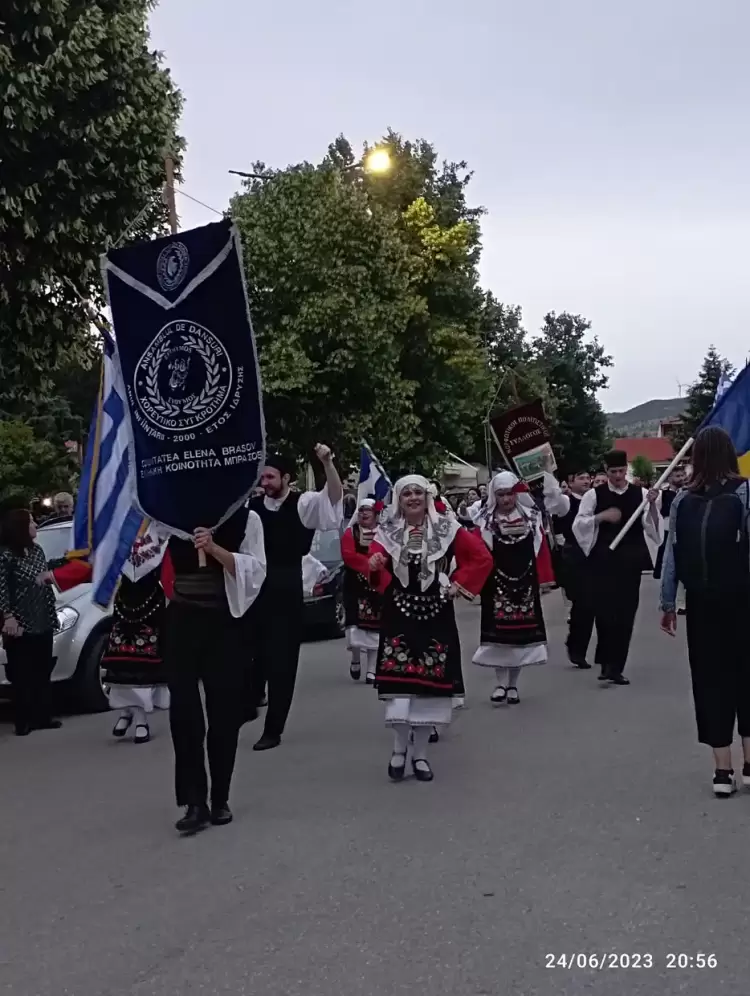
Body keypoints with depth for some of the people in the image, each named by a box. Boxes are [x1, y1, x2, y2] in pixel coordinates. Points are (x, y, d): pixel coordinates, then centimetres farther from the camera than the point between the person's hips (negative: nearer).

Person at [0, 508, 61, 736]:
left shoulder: (37, 550, 12)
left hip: (42, 621, 7)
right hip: (20, 624, -7)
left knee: (43, 672, 9)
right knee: (21, 674, -2)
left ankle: (43, 717, 16)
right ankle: (23, 721, 2)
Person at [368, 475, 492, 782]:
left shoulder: (446, 528, 0)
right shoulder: (387, 531, 2)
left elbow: (482, 557, 3)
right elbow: (376, 566, -9)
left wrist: (458, 584, -3)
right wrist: (374, 566, -31)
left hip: (435, 614, 0)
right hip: (399, 613, 0)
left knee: (430, 681, 4)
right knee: (399, 679, -8)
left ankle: (420, 754, 17)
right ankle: (399, 748, 11)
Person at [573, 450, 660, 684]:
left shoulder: (640, 494, 3)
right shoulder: (594, 495, 0)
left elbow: (651, 526, -3)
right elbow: (578, 525, -3)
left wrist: (652, 505, -20)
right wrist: (601, 516, -17)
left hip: (630, 560, 2)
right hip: (602, 560, -2)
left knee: (625, 614, 3)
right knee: (604, 611, -6)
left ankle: (615, 666, 11)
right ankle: (607, 662, 6)